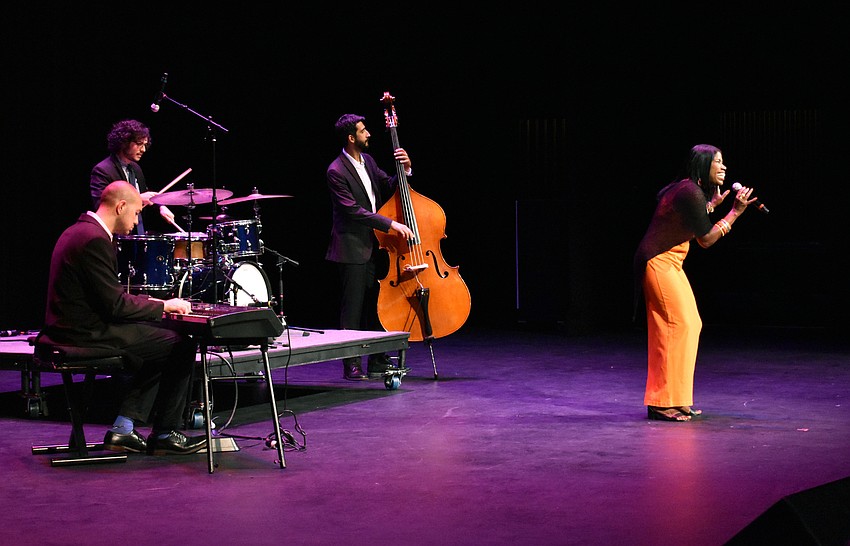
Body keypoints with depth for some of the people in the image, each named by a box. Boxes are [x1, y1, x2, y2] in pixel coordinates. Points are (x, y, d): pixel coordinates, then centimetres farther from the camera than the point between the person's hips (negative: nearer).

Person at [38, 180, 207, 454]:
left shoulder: (77, 231, 14)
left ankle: (123, 429, 16)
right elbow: (115, 305, -20)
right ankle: (165, 435, 6)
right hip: (87, 336, -11)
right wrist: (163, 306, -8)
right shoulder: (94, 239, -19)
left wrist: (150, 303, 13)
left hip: (72, 330, 11)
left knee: (159, 338, 22)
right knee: (182, 345, -5)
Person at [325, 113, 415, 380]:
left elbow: (388, 189, 16)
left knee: (376, 306, 10)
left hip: (373, 245, 8)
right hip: (352, 248, -8)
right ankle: (352, 365, 5)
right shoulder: (337, 171, -16)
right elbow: (353, 210, -21)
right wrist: (391, 224, -23)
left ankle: (378, 363, 17)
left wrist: (405, 170, -2)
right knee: (353, 309, -2)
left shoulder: (367, 160, 9)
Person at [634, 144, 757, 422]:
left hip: (668, 263, 11)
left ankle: (676, 400, 16)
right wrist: (734, 212, -13)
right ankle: (662, 403, -10)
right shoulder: (691, 193, -19)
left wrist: (713, 205, 22)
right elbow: (706, 239, -15)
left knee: (689, 325, 11)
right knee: (678, 325, -12)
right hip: (659, 261, -11)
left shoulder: (691, 189, 12)